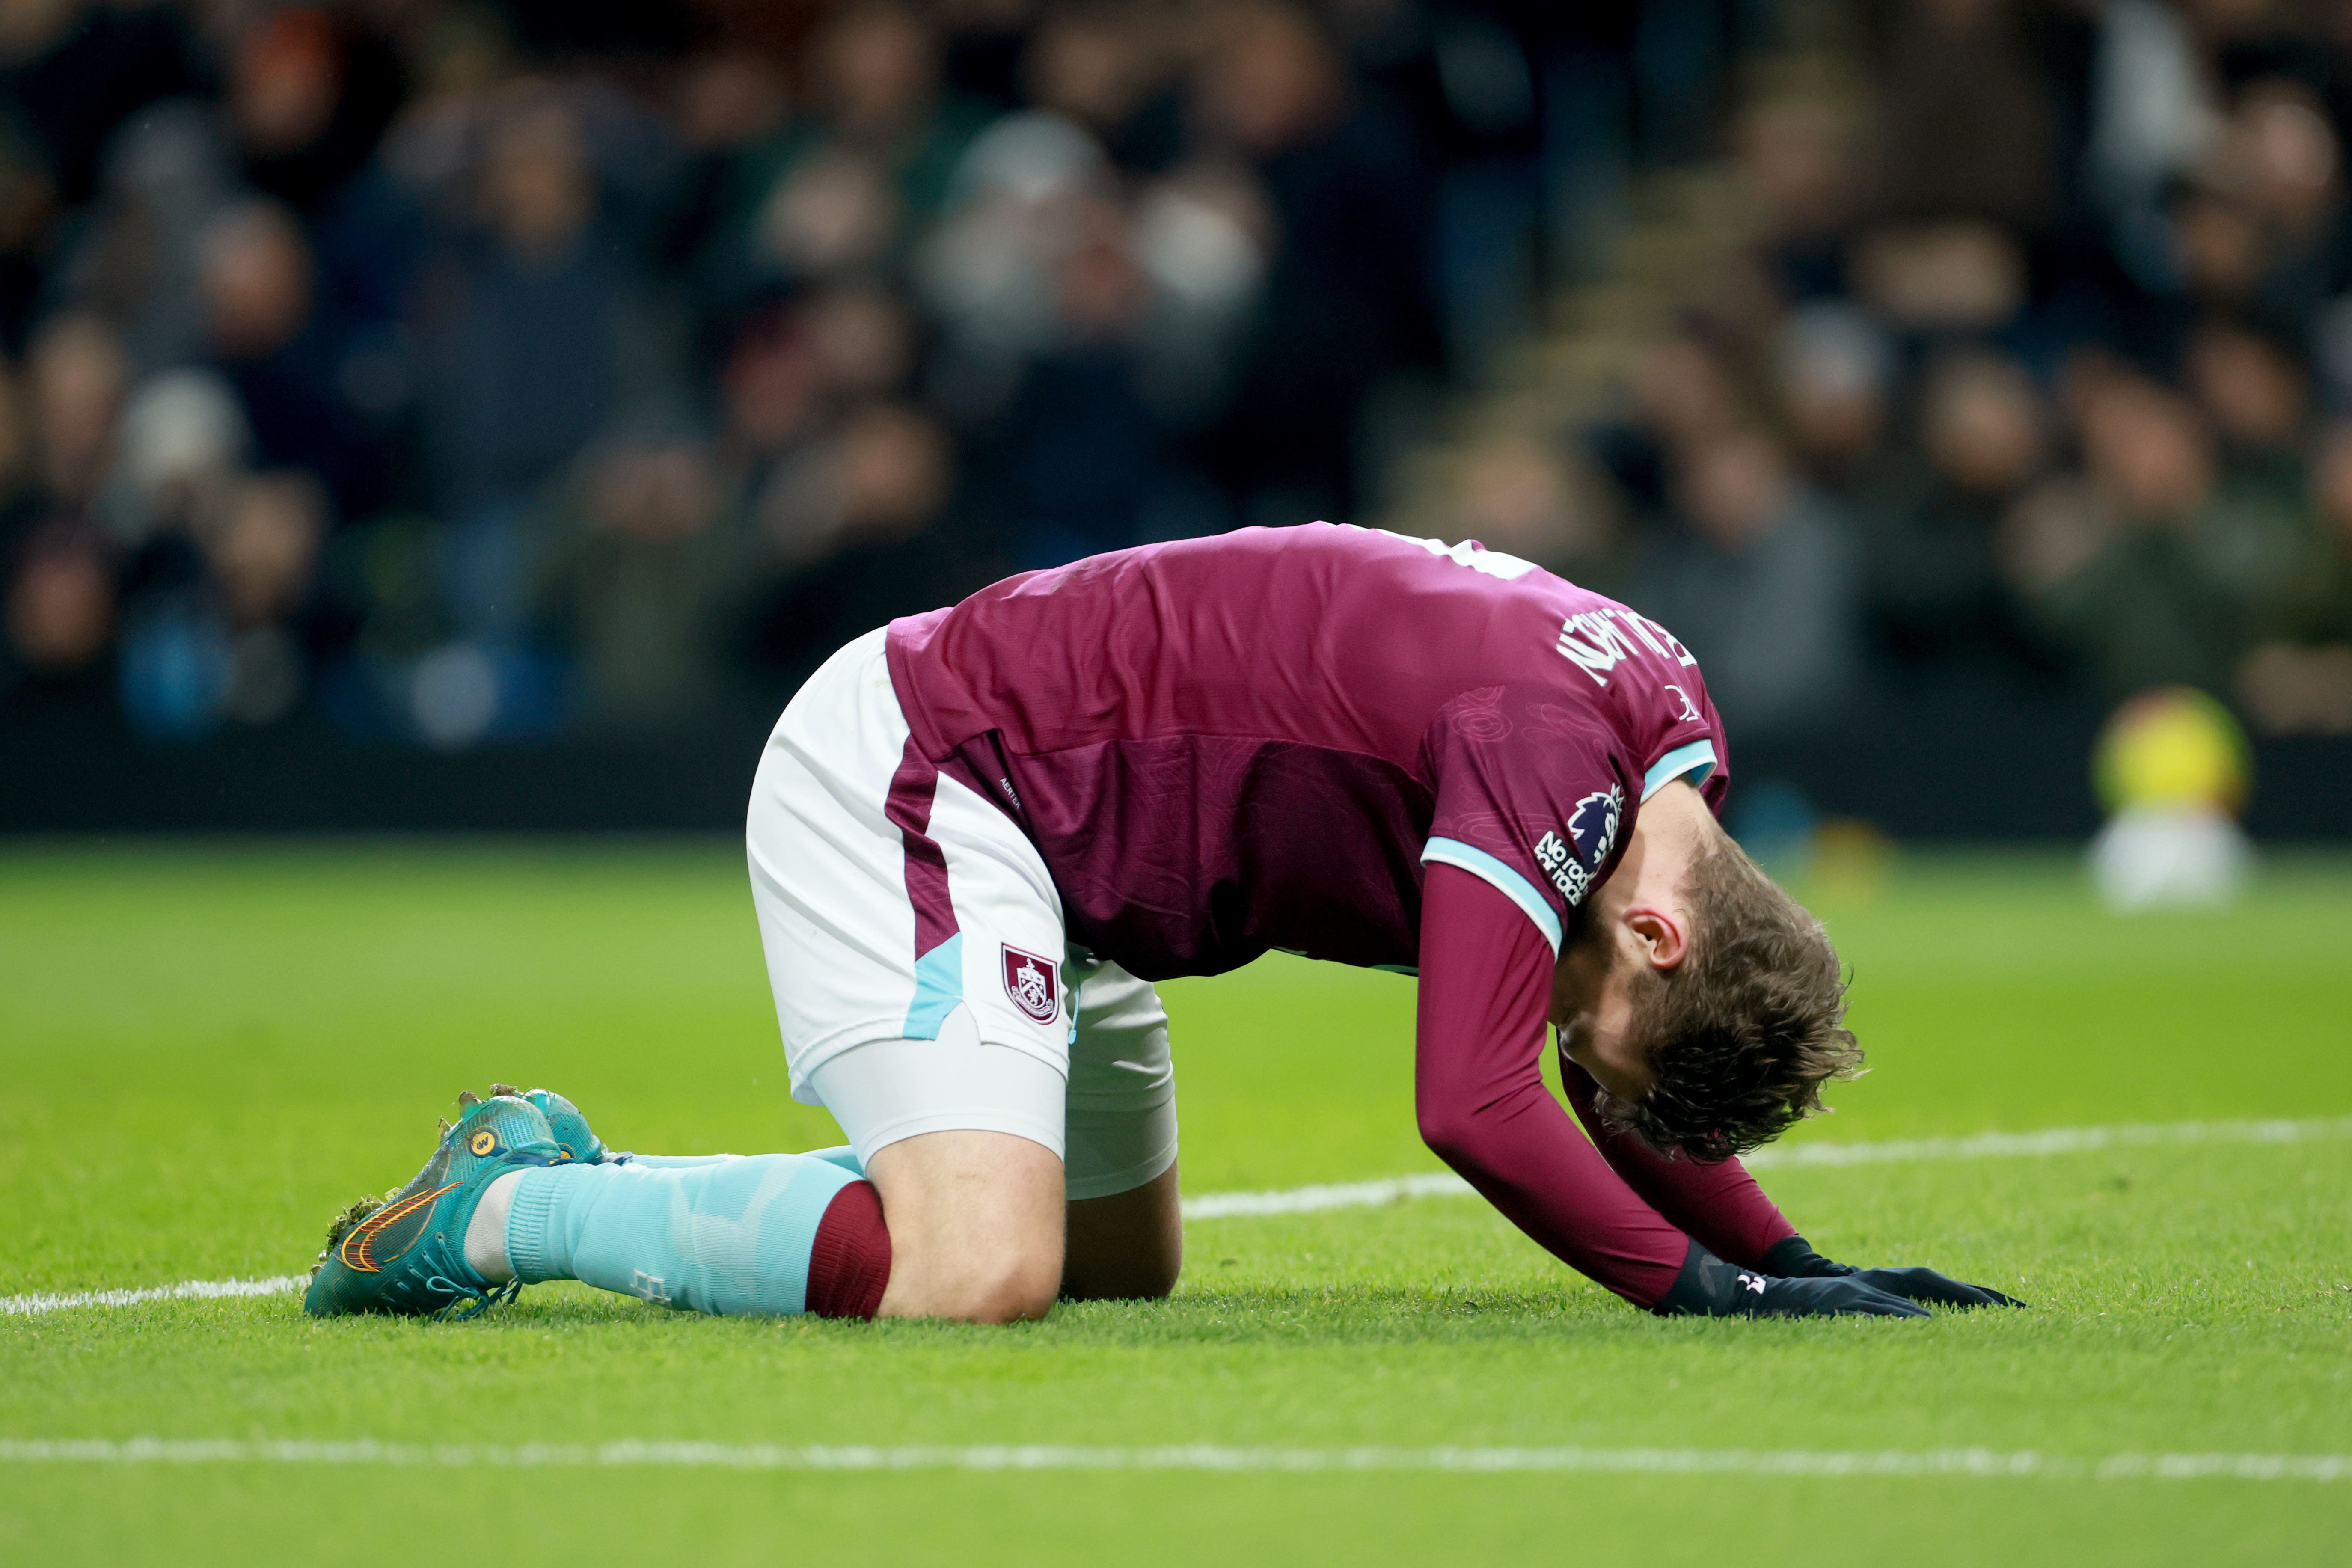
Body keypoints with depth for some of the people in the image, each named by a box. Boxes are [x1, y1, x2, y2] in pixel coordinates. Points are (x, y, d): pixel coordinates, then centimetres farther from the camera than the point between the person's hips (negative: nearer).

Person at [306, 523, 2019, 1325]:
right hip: (901, 779, -10)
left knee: (1129, 1263, 22)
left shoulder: (1674, 740, 4)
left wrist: (1791, 1257, 8)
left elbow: (1624, 1100, 18)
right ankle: (502, 1215, -9)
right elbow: (1474, 1102, -30)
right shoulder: (1556, 737, -26)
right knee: (978, 1270, -26)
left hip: (1022, 806, 10)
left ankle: (581, 1183, 23)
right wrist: (1713, 1288, -22)